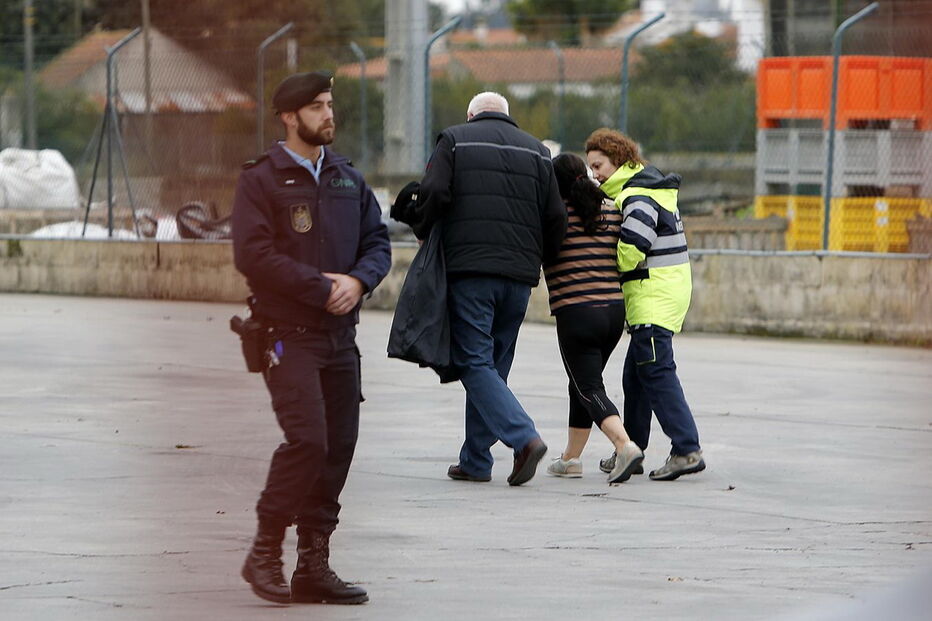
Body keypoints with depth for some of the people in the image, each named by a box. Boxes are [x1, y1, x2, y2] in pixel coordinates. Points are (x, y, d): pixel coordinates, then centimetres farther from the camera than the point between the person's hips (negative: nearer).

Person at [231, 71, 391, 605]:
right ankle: (266, 550, -4)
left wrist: (358, 280, -7)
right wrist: (322, 287, -14)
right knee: (307, 439, -18)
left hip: (340, 336, 6)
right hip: (288, 334, -6)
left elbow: (378, 242, 15)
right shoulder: (261, 180, -4)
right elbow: (253, 255, -14)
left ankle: (314, 565, 11)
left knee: (339, 446, 4)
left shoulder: (348, 179, 15)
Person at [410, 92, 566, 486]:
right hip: (519, 276, 4)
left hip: (469, 268, -4)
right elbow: (556, 217, 9)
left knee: (474, 362, -5)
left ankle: (524, 438, -23)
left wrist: (423, 232, 10)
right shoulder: (536, 151, 16)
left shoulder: (454, 141, 6)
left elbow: (433, 193, -8)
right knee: (492, 364, 12)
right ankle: (475, 460, 12)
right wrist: (538, 259, 23)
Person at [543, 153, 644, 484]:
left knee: (589, 389, -6)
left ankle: (625, 445, -28)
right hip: (615, 309, 6)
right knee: (582, 385, 20)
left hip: (575, 313, -6)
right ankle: (571, 457, 27)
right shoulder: (611, 210, 7)